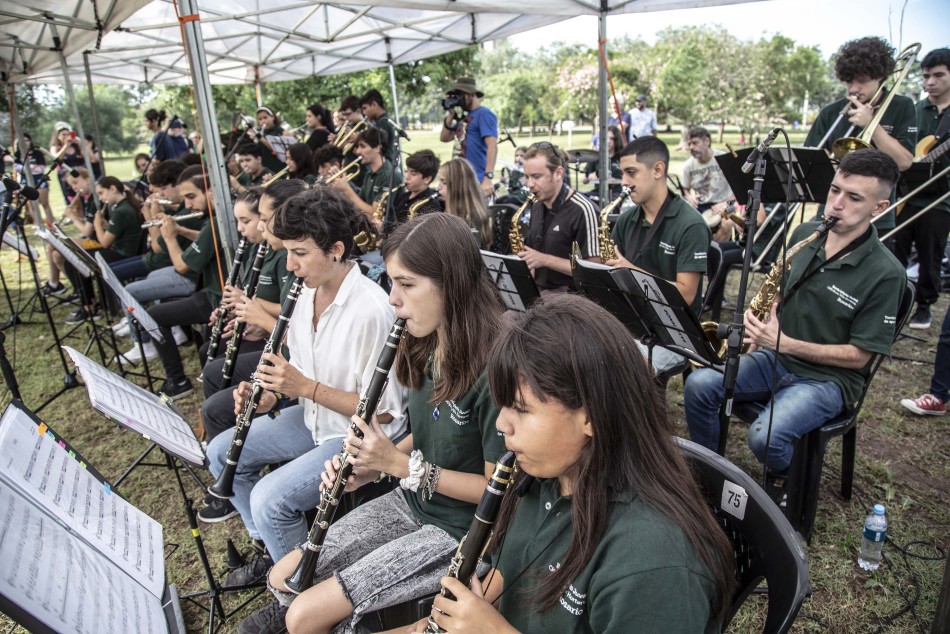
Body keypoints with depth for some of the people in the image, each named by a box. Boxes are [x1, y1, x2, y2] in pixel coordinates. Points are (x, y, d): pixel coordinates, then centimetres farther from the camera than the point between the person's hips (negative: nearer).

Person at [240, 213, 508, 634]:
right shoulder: (427, 347, -2)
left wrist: (401, 464, -21)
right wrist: (374, 464, -6)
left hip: (461, 532, -7)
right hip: (412, 502, 7)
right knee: (282, 579, 7)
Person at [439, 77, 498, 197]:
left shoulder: (484, 114, -7)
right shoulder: (464, 117, 20)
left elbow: (492, 146, -18)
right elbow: (444, 138, 18)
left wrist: (488, 178, -28)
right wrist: (451, 115, 7)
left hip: (475, 180, -9)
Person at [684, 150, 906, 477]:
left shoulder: (885, 274, -15)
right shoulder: (804, 234, 1)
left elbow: (859, 356, -13)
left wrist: (786, 343, -22)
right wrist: (763, 329, -2)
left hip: (828, 376, -5)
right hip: (775, 358, 5)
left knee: (765, 437, -29)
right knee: (698, 385, -18)